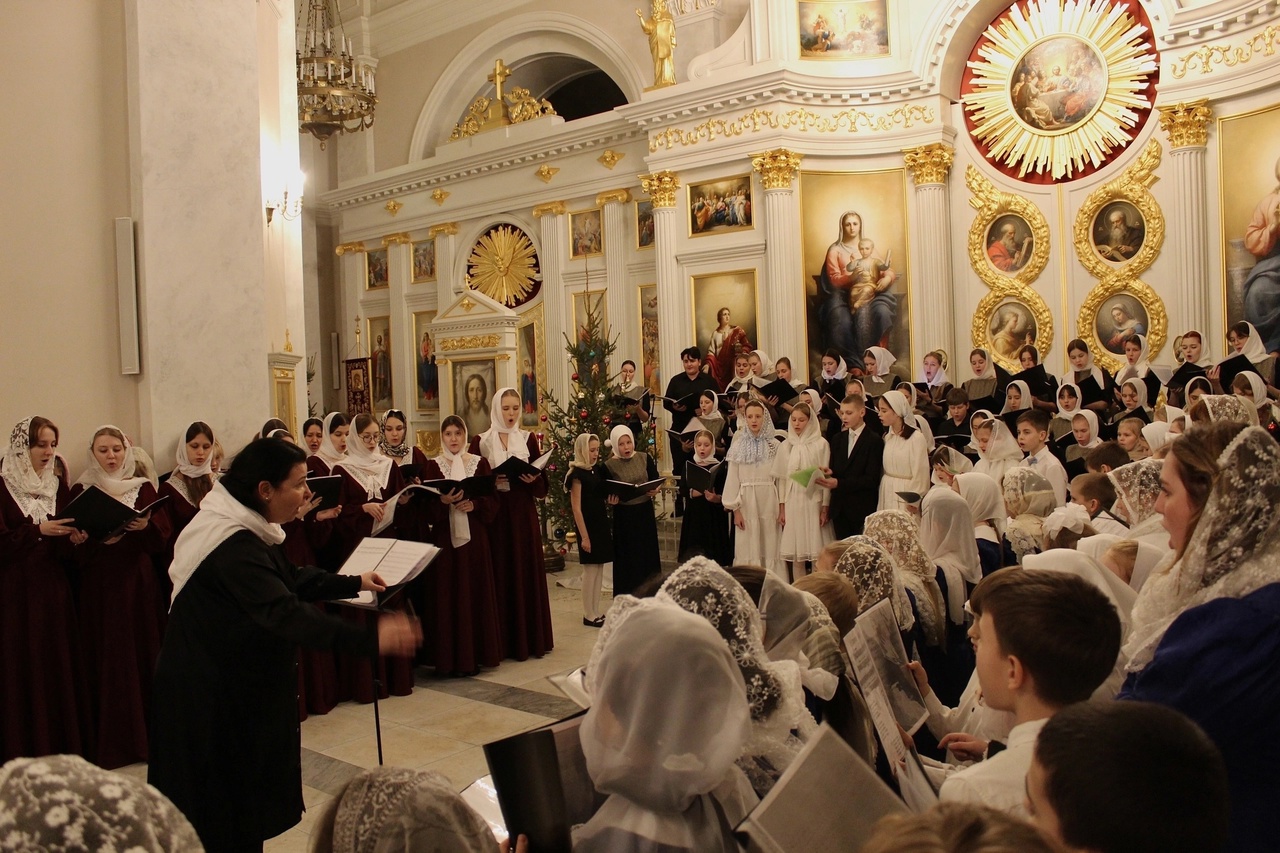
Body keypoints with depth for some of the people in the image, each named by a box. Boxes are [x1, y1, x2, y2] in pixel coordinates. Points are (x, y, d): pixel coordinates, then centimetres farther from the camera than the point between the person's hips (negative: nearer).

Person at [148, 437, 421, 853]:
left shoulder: (243, 530, 4)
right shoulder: (235, 545, -28)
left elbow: (291, 579, 17)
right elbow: (285, 612, -39)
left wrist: (353, 583, 8)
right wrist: (370, 637, -45)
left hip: (235, 682, 10)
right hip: (216, 696, -10)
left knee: (242, 795, 21)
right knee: (227, 810, 5)